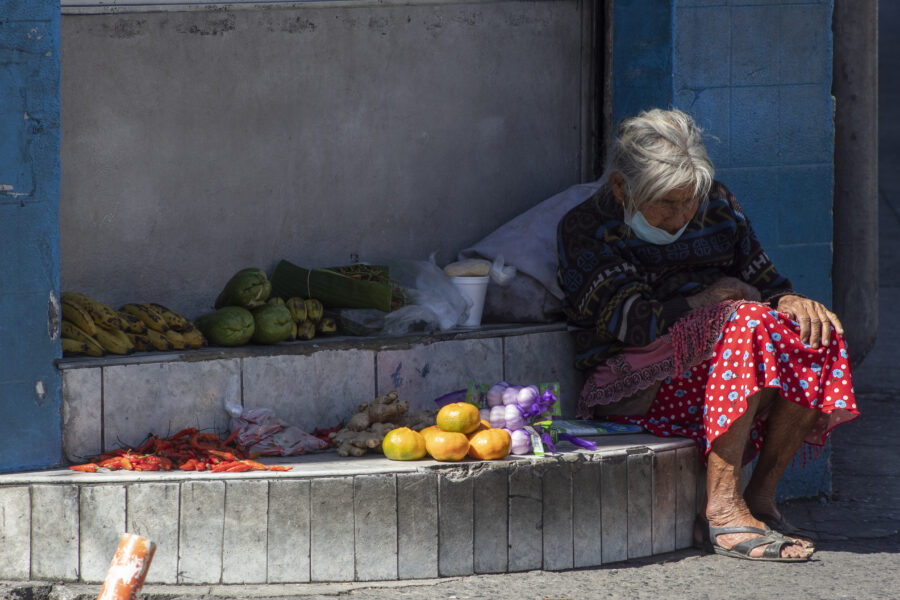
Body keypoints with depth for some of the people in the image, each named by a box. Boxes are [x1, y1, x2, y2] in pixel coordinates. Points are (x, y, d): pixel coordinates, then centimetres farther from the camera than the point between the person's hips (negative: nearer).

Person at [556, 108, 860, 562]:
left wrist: (792, 302, -10)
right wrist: (716, 296, -5)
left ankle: (760, 498, -15)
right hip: (631, 384, -6)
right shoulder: (585, 231, -5)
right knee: (747, 323, -31)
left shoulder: (717, 206, 14)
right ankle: (722, 511, -34)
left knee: (816, 337, -19)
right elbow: (636, 324, -17)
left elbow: (763, 284, 14)